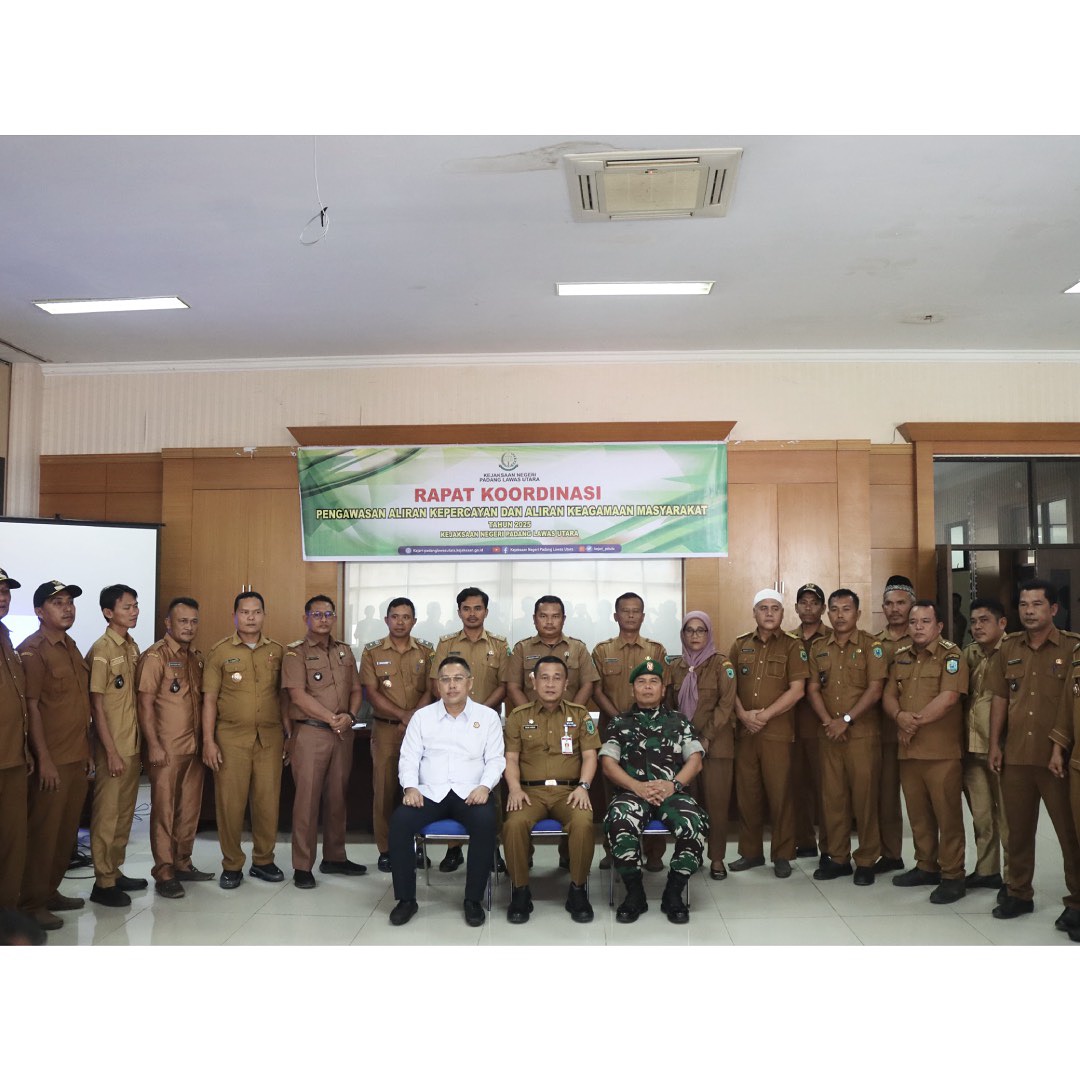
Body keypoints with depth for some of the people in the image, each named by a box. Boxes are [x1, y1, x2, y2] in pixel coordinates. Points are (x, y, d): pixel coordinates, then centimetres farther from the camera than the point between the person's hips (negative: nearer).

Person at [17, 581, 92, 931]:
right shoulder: (32, 650, -11)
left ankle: (51, 891, 25)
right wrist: (44, 759, -17)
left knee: (67, 830, 13)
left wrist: (87, 751, 16)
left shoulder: (71, 648, 13)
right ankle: (32, 903, 11)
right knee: (43, 831, 1)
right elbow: (31, 707, -14)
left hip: (77, 757, 7)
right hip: (52, 759, -7)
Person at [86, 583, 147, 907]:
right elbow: (96, 705, -14)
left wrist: (139, 745, 13)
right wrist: (111, 752, -15)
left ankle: (115, 871, 26)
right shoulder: (102, 650, -13)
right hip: (113, 748, -7)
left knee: (125, 812, 14)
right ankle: (103, 883, 10)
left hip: (133, 745, 7)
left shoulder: (132, 647, 9)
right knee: (107, 814, 1)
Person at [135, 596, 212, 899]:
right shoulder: (155, 656, -8)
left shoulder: (197, 657, 13)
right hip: (167, 748, -7)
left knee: (190, 808, 12)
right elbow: (145, 704, -12)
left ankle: (183, 864, 24)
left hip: (195, 746, 7)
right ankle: (164, 874, 8)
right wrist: (154, 746, -16)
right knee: (164, 810, 0)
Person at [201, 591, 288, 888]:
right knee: (230, 802, 1)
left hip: (270, 738, 2)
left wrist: (289, 735, 9)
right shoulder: (220, 651, 1)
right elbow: (209, 699, 0)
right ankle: (232, 866, 15)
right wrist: (208, 741, -6)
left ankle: (263, 861, 20)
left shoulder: (277, 651, 8)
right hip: (231, 738, -2)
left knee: (268, 801, 4)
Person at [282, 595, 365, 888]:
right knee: (307, 798, -4)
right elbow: (298, 695, -13)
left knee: (337, 796, 11)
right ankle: (302, 867, 4)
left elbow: (356, 690, 13)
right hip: (310, 732, -5)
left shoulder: (344, 651, 13)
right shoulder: (295, 652, -4)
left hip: (343, 733, 5)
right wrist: (331, 718, -15)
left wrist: (349, 715, -6)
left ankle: (335, 858, 23)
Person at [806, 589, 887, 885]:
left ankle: (866, 861, 11)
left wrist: (846, 720, -14)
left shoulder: (871, 646, -2)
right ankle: (837, 857, 18)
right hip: (829, 734, 4)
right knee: (832, 796, 7)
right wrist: (828, 721, -7)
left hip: (864, 734, -4)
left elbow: (874, 690, -10)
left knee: (864, 796, 0)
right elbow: (813, 688, 7)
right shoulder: (817, 648, 11)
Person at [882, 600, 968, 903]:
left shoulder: (951, 655, -5)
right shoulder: (901, 658, 15)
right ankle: (926, 867, 26)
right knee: (917, 813, 13)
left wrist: (916, 721, -11)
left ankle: (952, 876, 7)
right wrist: (900, 716, -9)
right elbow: (889, 696, 12)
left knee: (947, 813, -2)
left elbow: (949, 697, -17)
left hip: (942, 750, -6)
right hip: (908, 749, 6)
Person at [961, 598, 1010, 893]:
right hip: (971, 746, 6)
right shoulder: (969, 654, 12)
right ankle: (986, 870, 25)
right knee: (980, 813, 14)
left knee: (1006, 814, 1)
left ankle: (1013, 878, 12)